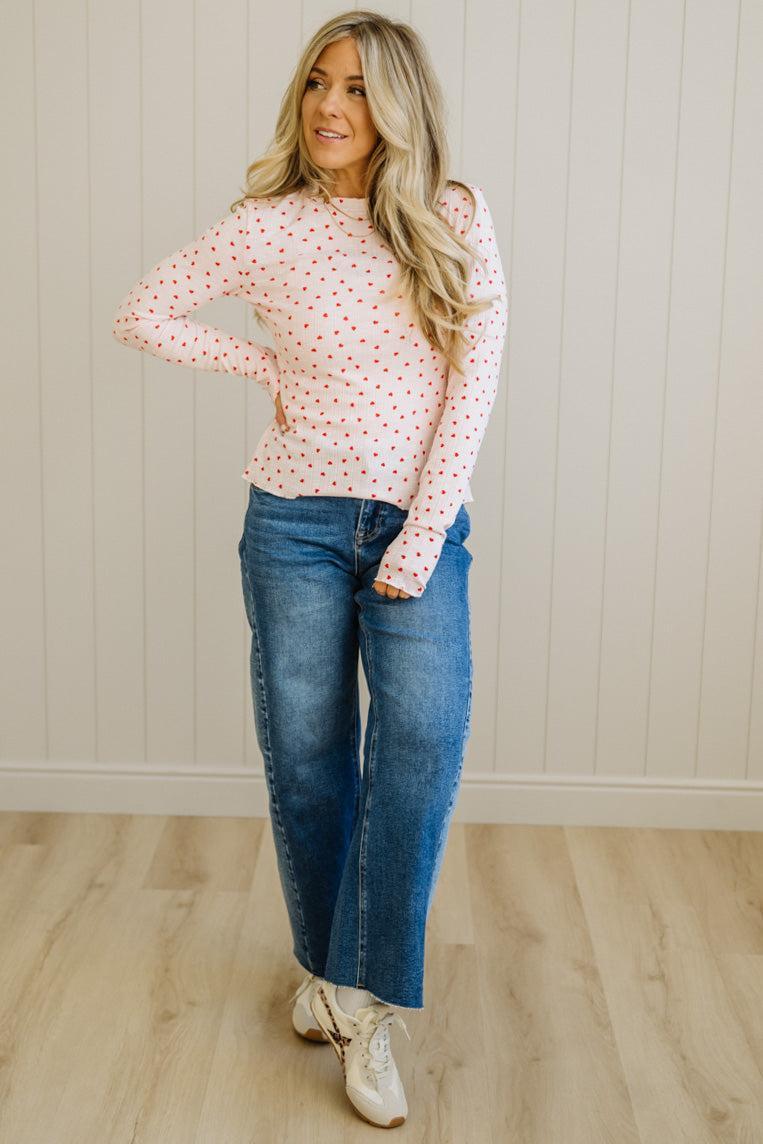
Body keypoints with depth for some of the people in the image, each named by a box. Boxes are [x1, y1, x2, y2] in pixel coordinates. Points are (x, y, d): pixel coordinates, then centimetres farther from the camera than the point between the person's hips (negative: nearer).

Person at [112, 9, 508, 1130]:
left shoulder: (455, 217, 0)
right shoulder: (269, 228, 1)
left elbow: (474, 381, -4)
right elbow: (143, 312, 8)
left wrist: (421, 540, -10)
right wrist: (266, 364, 1)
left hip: (421, 522, 0)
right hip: (298, 520, 1)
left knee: (425, 736, -19)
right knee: (305, 756, 6)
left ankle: (364, 1005, -8)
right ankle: (324, 962, 29)